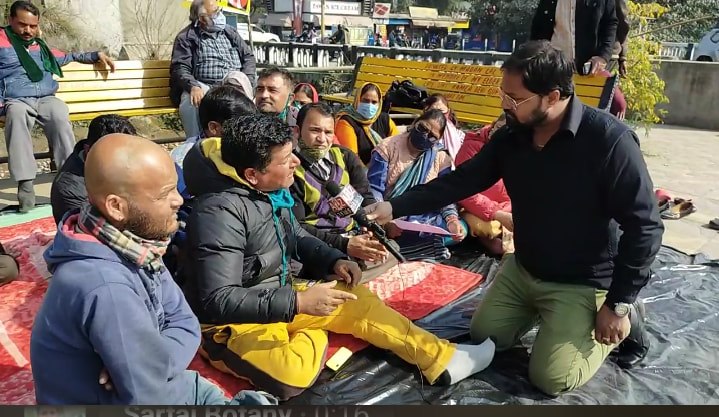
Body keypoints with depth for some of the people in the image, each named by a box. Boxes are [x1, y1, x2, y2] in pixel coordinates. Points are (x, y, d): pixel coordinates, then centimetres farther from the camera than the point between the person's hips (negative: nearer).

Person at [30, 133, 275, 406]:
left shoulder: (135, 244, -9)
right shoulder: (106, 287, -34)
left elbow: (185, 322, -4)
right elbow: (147, 394, -28)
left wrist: (141, 365, -21)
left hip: (149, 385, 6)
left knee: (258, 401, 7)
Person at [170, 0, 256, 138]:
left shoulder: (229, 32, 20)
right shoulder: (186, 37, 7)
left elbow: (249, 57, 16)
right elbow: (180, 68, -3)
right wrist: (193, 86, -25)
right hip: (203, 86, -2)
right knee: (191, 101, -36)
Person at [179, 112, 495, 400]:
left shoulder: (273, 191, -2)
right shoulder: (221, 211, -28)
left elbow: (297, 237, 16)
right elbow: (218, 301, -30)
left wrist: (334, 260, -3)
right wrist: (298, 302, -30)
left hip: (278, 297, 8)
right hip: (231, 321, -8)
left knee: (359, 301, 4)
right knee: (294, 373, -34)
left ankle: (441, 358, 13)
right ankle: (313, 337, 1)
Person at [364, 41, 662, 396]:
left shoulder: (609, 140, -26)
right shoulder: (512, 135, -8)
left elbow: (644, 226, -21)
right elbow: (461, 180, -3)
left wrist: (618, 304, -18)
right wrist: (394, 207, -11)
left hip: (582, 283, -6)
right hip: (522, 268, 6)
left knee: (550, 379, -8)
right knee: (483, 337, 12)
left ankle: (624, 318, 14)